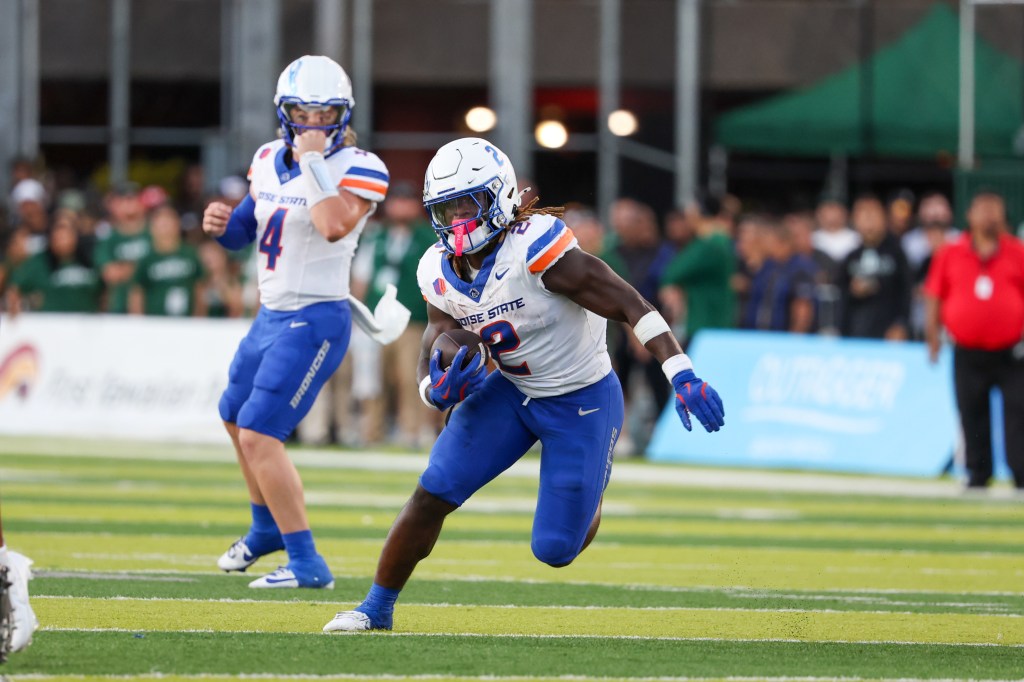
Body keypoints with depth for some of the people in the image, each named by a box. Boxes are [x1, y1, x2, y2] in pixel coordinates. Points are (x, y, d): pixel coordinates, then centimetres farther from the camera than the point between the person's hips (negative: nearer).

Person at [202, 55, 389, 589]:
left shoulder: (359, 169, -15)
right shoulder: (270, 160, 7)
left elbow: (334, 226, -33)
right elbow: (245, 231, 18)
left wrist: (314, 161, -25)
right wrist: (223, 224, -5)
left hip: (315, 320, -9)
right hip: (272, 315, 9)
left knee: (259, 434, -16)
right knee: (237, 419, 26)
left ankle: (306, 564, -12)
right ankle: (267, 528, 49)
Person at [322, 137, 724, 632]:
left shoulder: (536, 247, -28)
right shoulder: (440, 275, -7)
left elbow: (630, 306, -27)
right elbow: (429, 368, -1)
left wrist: (683, 378, -35)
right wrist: (439, 391, -27)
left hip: (582, 401, -5)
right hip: (512, 391, 5)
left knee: (555, 550, -3)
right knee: (431, 494, -9)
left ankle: (594, 489, 32)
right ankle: (377, 608, 7)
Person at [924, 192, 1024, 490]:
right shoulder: (950, 254, 5)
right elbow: (934, 295, 10)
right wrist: (932, 335, 4)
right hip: (967, 352, 1)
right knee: (972, 414, 4)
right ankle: (978, 474, 15)